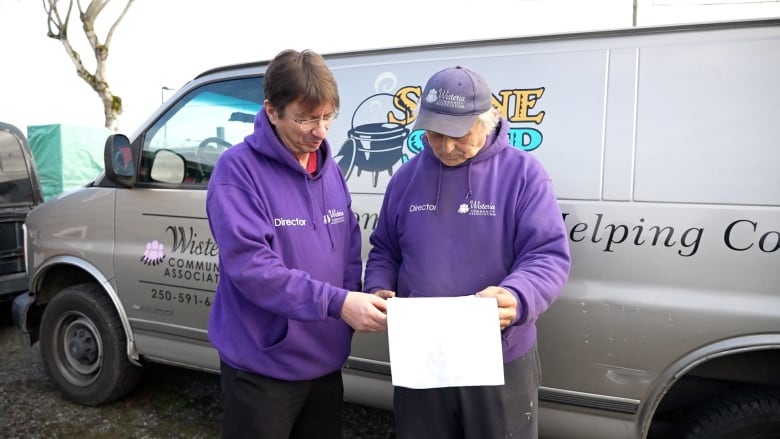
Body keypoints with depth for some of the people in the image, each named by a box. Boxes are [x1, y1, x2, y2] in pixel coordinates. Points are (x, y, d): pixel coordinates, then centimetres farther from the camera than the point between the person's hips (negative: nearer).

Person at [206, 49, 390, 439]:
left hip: (325, 362, 6)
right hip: (262, 367, -6)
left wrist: (353, 304, -8)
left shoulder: (331, 170, 6)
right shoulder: (238, 169, -14)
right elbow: (249, 264, -24)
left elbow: (350, 253, 9)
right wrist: (336, 302, -28)